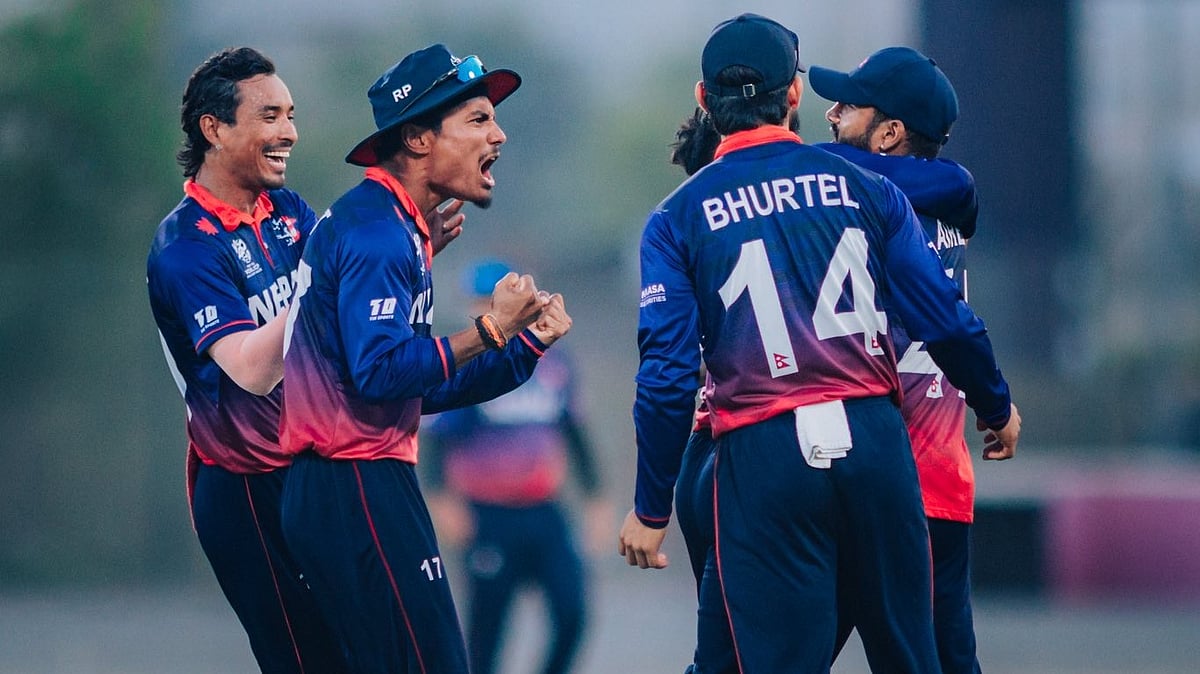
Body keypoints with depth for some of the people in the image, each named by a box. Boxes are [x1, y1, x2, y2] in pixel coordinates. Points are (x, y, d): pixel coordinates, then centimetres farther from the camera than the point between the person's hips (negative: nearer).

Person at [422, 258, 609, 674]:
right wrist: (440, 496, -22)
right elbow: (436, 437, -9)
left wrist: (595, 498, 20)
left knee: (573, 614, -7)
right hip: (488, 517, -4)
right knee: (487, 626, 0)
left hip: (545, 514, 4)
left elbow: (574, 433, 20)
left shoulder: (552, 363, 10)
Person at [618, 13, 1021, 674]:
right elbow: (946, 321, 4)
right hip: (876, 439, 2)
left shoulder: (678, 219, 2)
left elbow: (668, 376, -4)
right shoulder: (864, 189, 6)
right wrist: (996, 408, 23)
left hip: (762, 456, -2)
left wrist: (650, 510, 3)